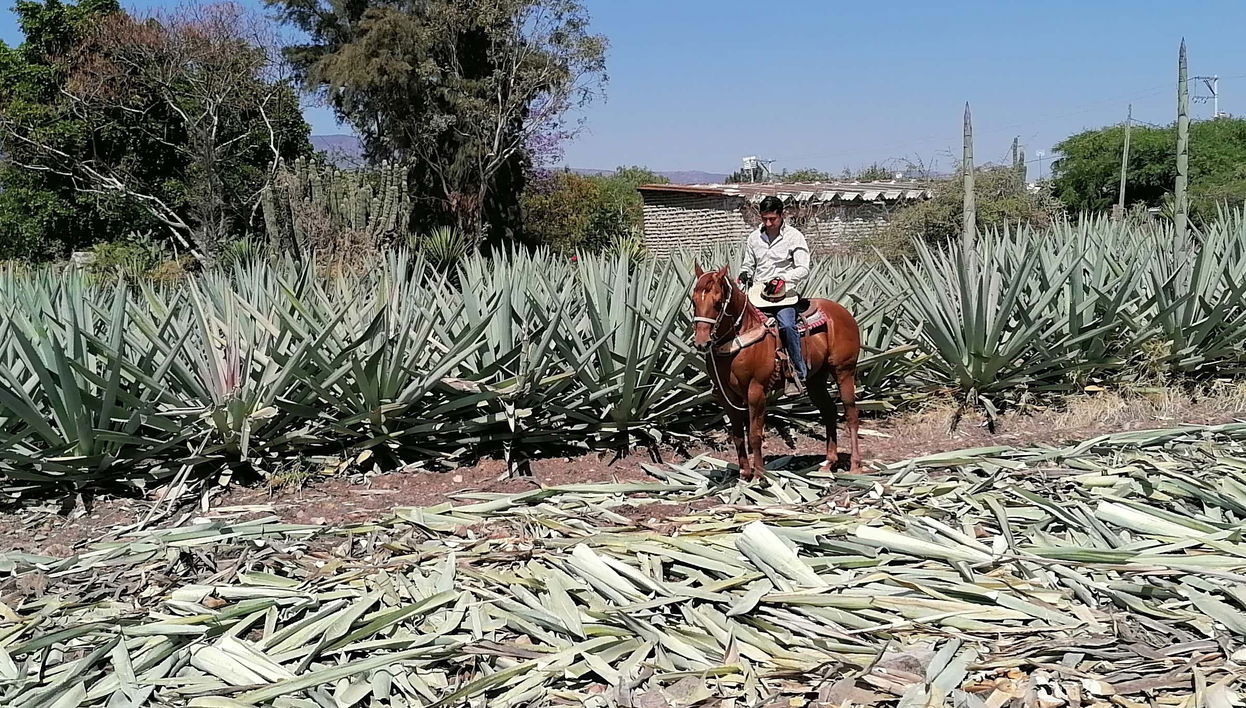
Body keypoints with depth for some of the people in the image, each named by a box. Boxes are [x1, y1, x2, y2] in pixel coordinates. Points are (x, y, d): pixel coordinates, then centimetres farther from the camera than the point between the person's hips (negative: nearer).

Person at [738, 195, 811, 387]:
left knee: (787, 325, -28)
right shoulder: (754, 238, 10)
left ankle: (801, 374, -18)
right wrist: (745, 274, -3)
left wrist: (782, 280, -23)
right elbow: (747, 264, 21)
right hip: (757, 292, 5)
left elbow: (803, 269, -8)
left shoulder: (794, 236, -2)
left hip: (784, 294, -4)